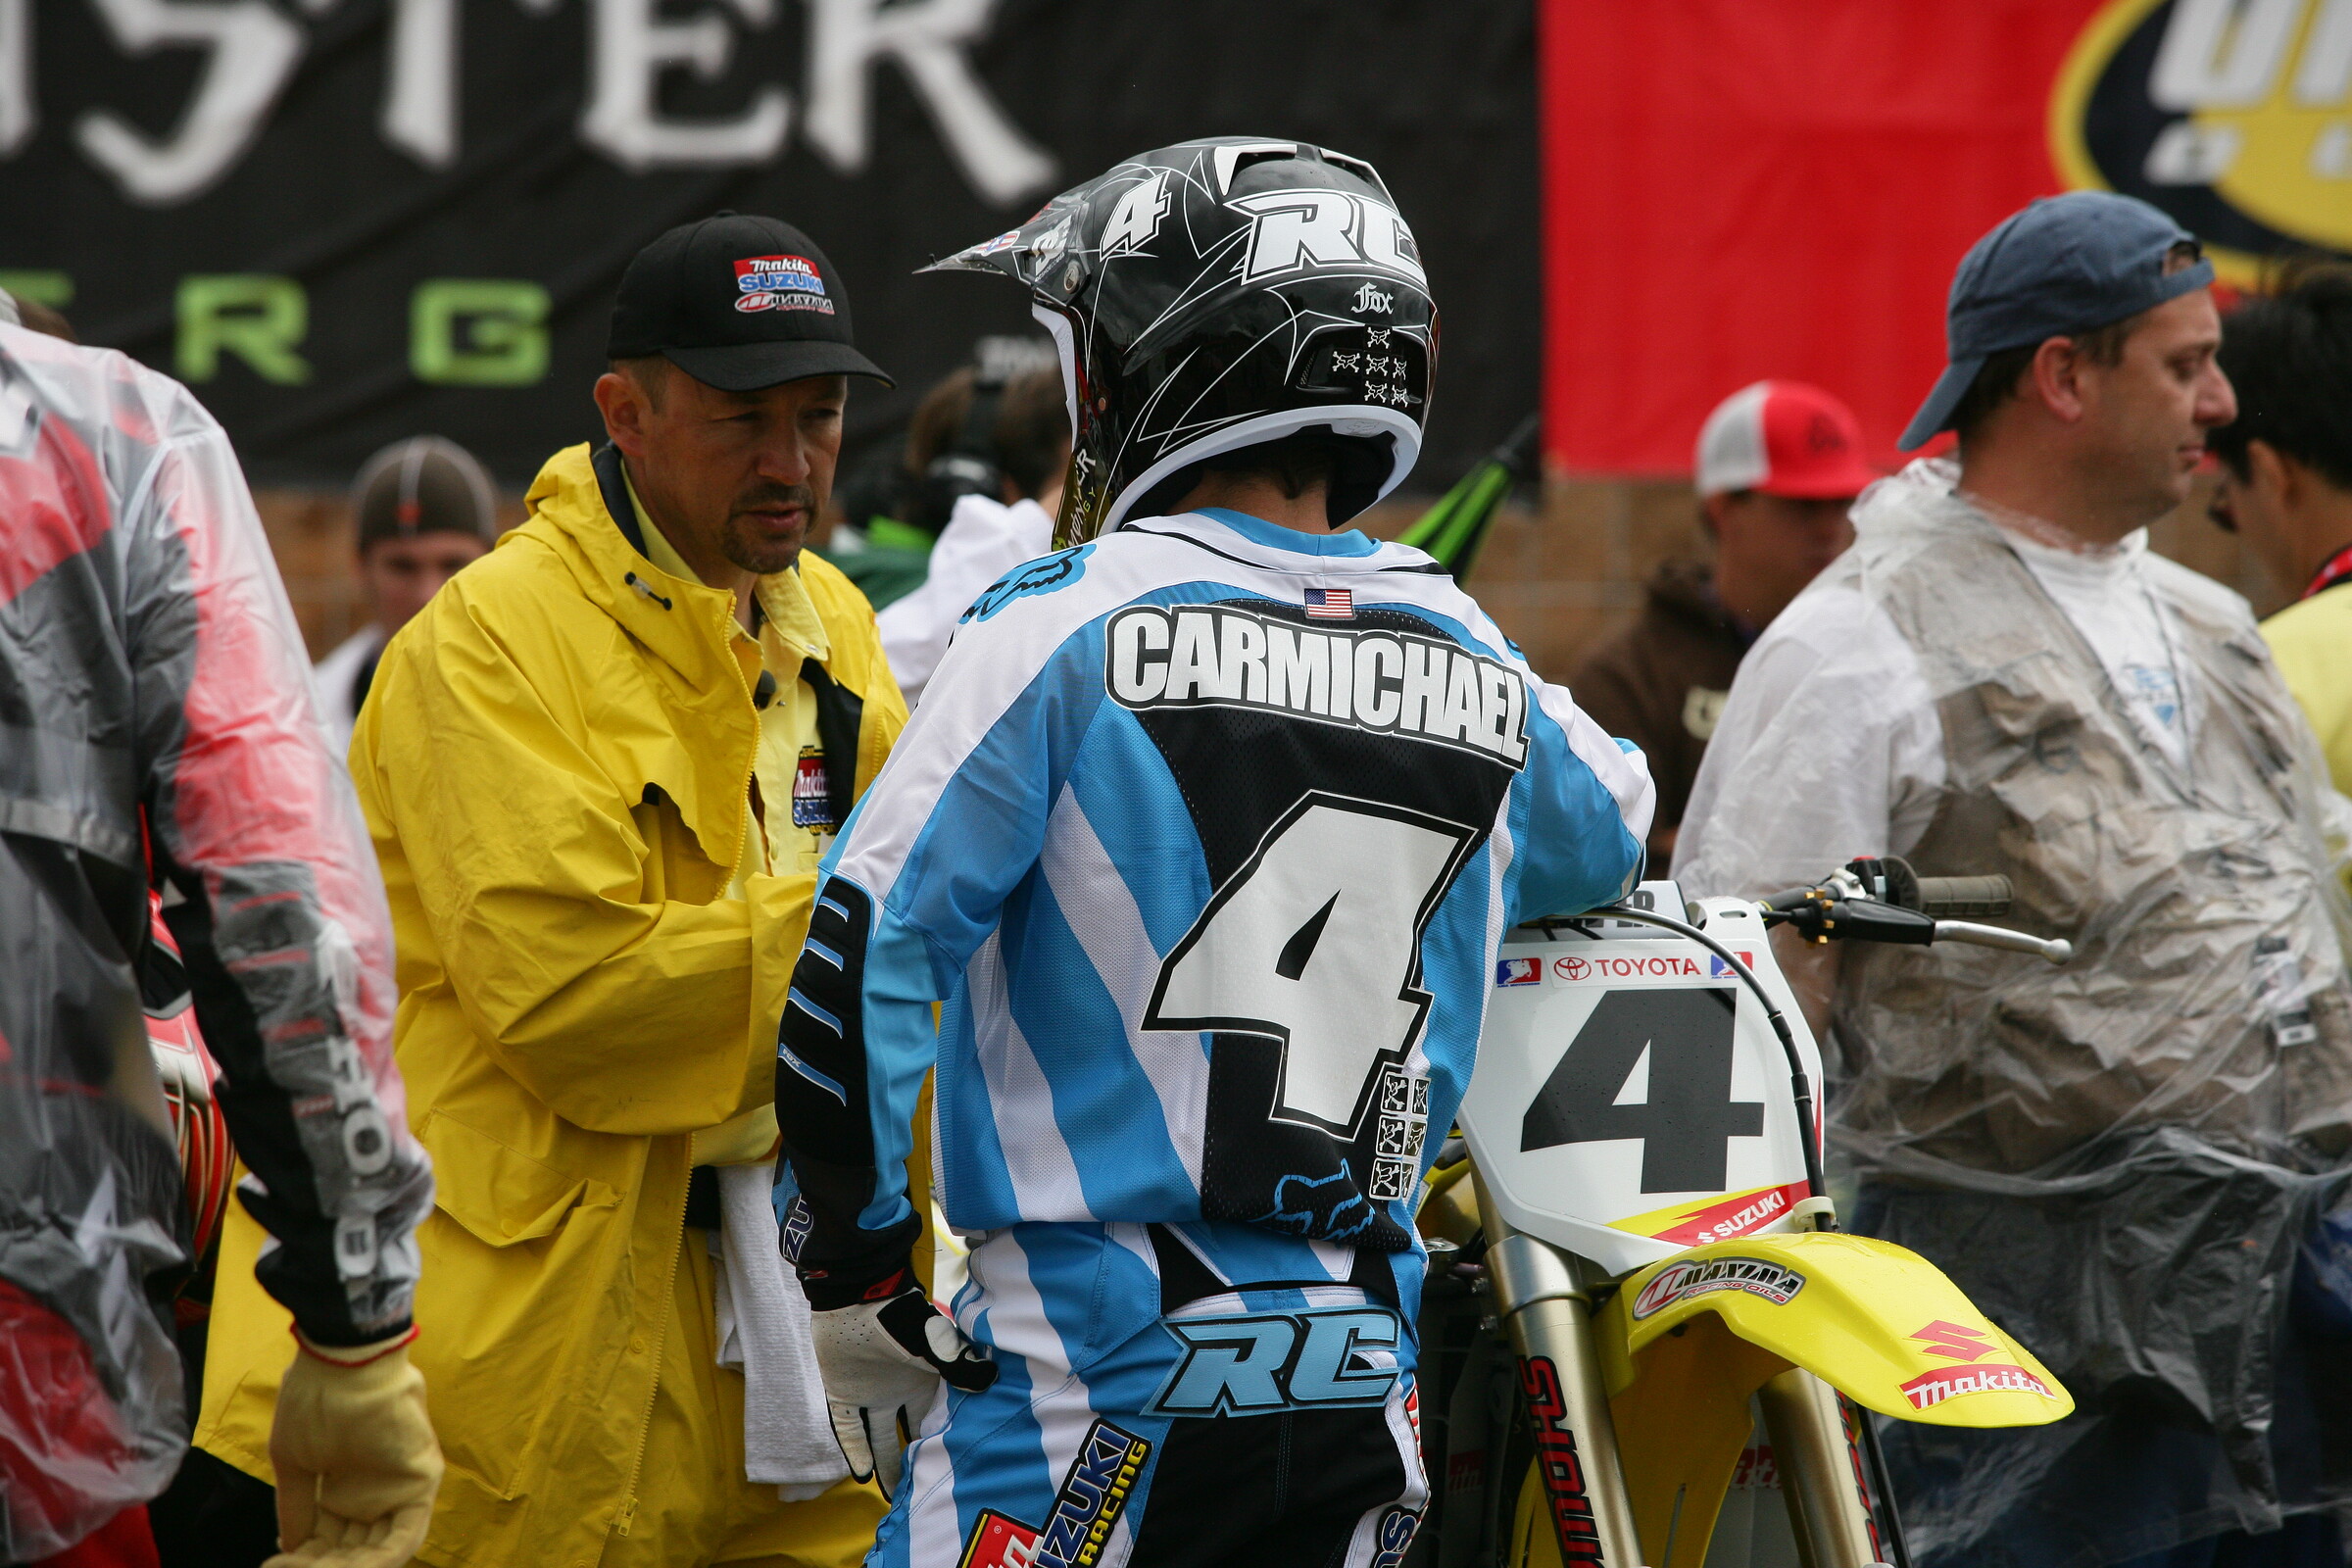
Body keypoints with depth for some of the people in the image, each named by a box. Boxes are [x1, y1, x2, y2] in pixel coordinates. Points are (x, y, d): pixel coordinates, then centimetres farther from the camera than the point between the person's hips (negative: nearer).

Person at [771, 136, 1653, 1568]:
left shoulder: (1071, 623, -7)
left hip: (1099, 1373, -5)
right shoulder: (1473, 659, 8)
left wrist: (850, 1273, -1)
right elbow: (1608, 843, 30)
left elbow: (868, 945, -11)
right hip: (1366, 1388, 5)